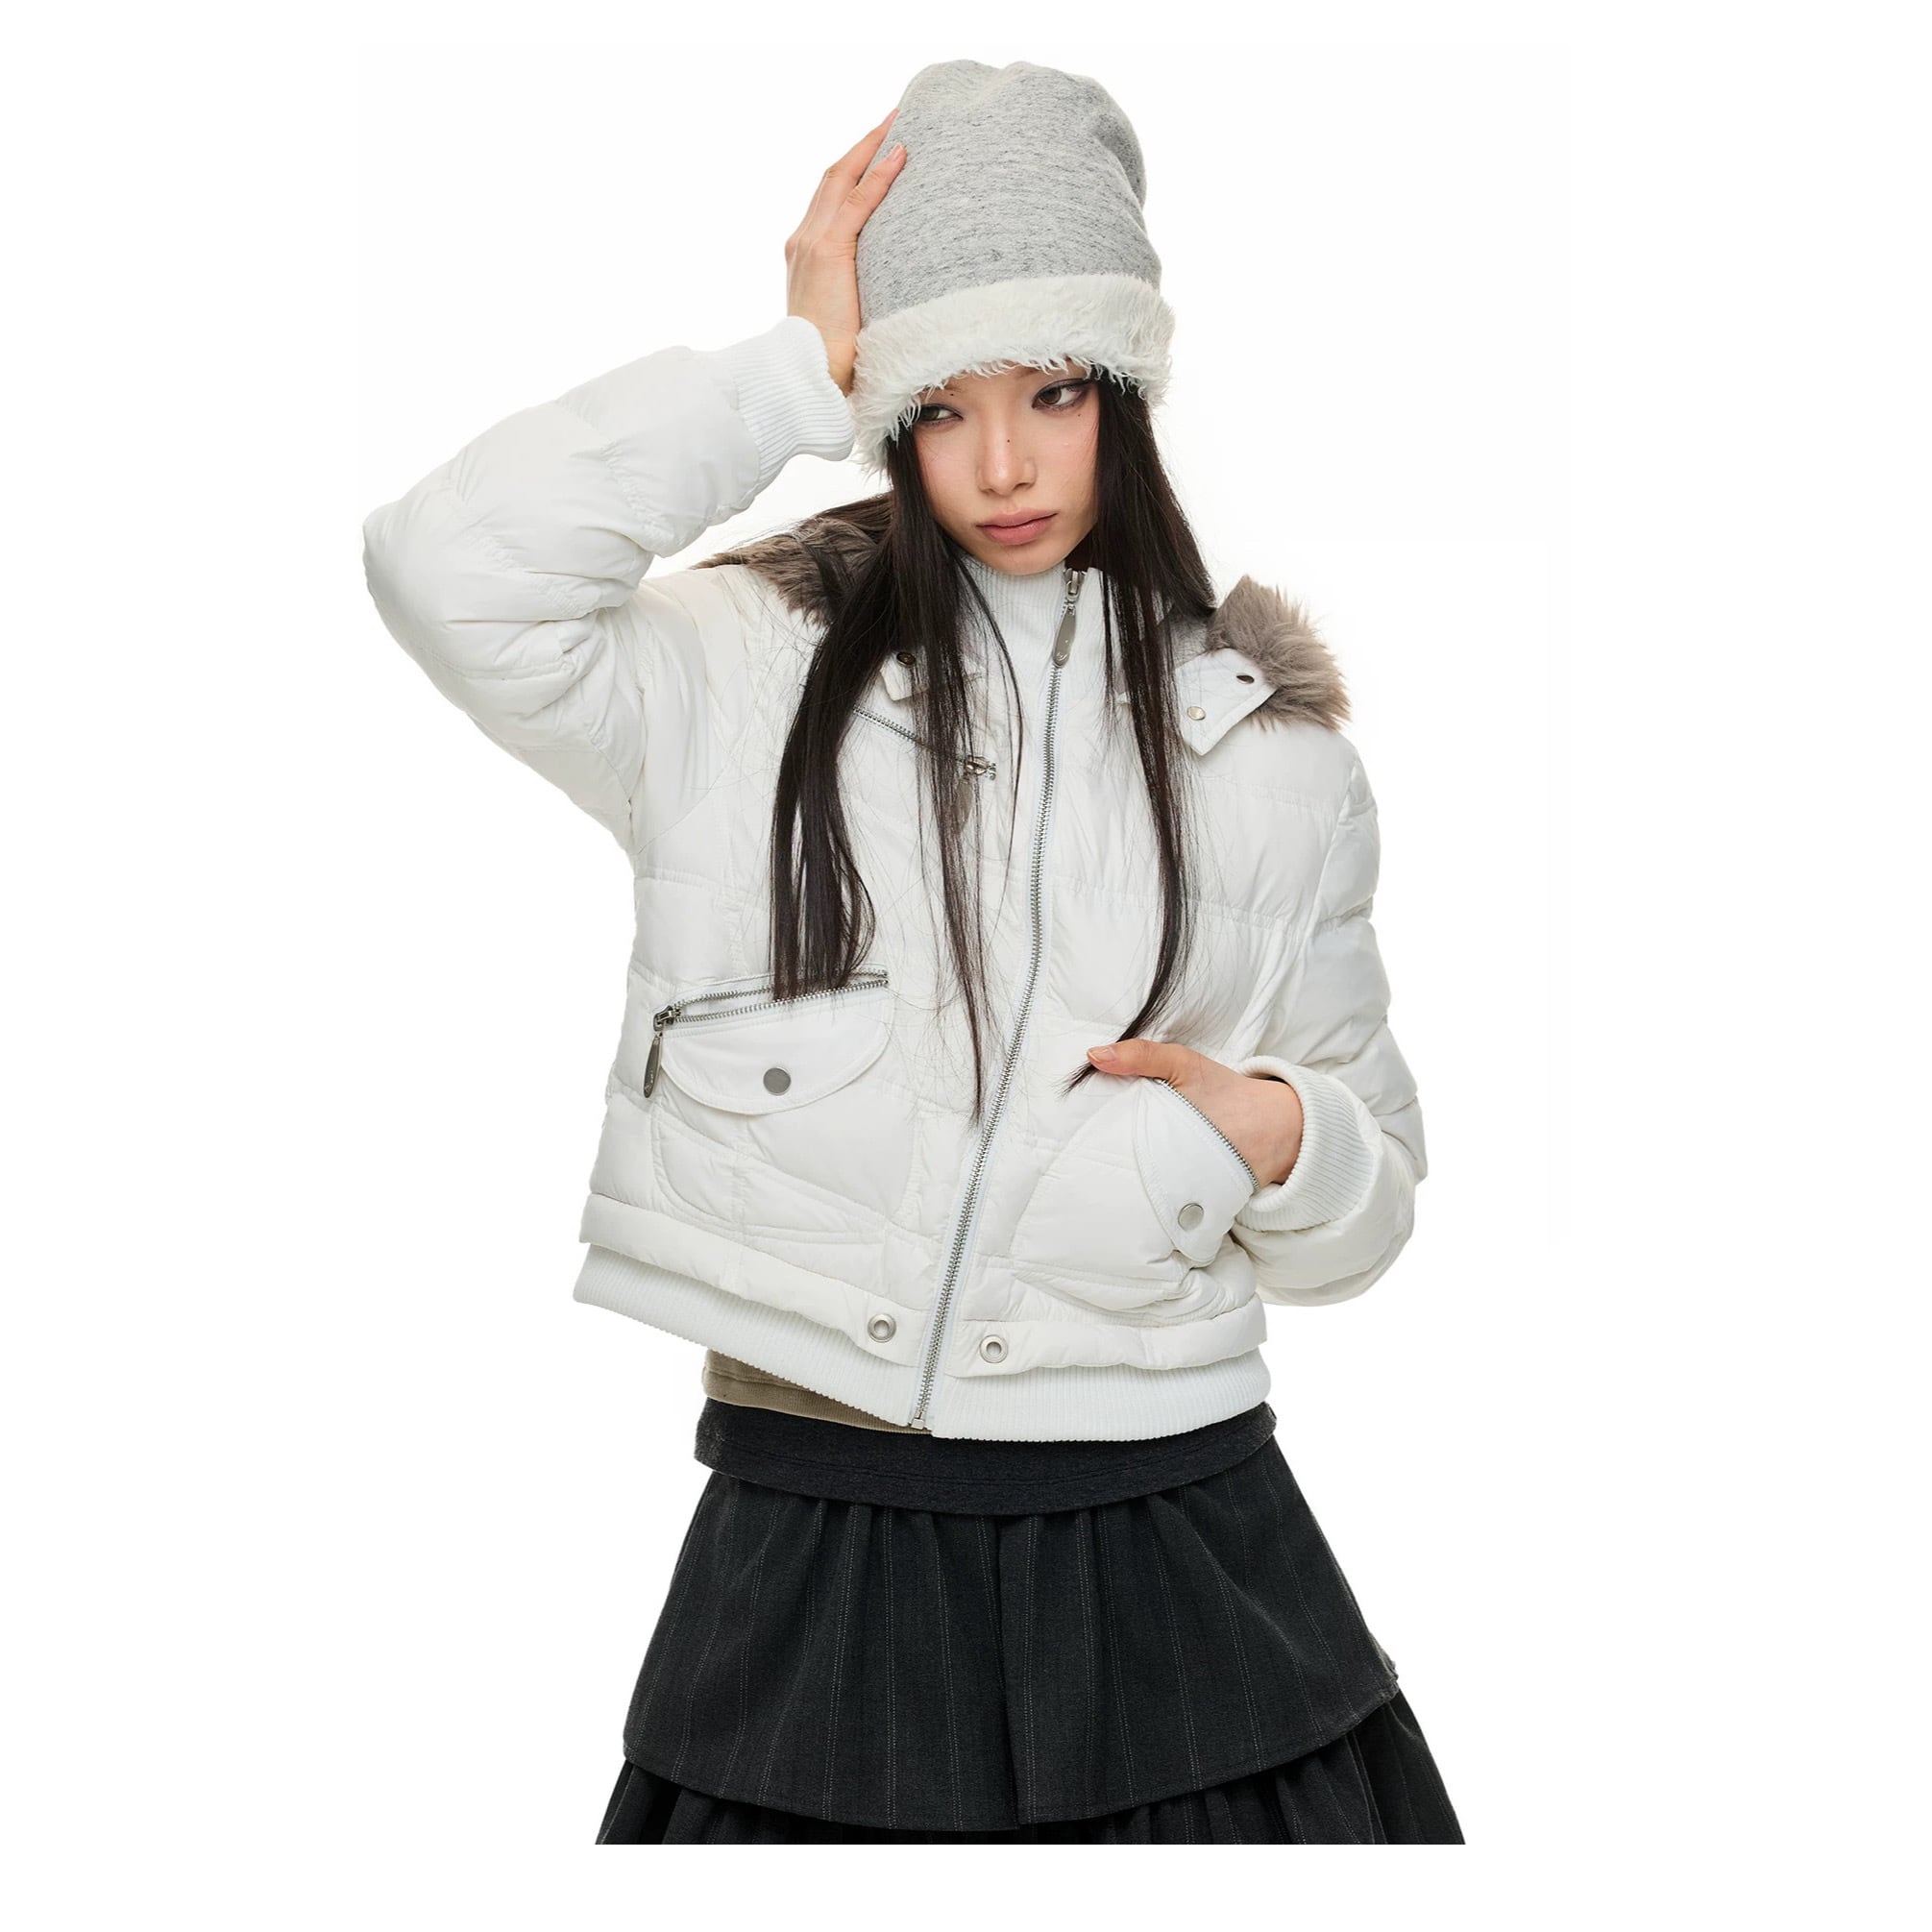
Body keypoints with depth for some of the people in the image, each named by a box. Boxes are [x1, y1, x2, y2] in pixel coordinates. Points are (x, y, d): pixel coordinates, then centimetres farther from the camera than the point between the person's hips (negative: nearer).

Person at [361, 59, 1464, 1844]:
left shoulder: (1261, 740, 8)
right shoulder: (751, 676, 1)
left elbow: (1366, 1206, 13)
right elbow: (450, 568, -19)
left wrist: (1282, 1140, -10)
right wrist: (795, 368, -11)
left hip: (1170, 1551, 2)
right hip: (814, 1557, -1)